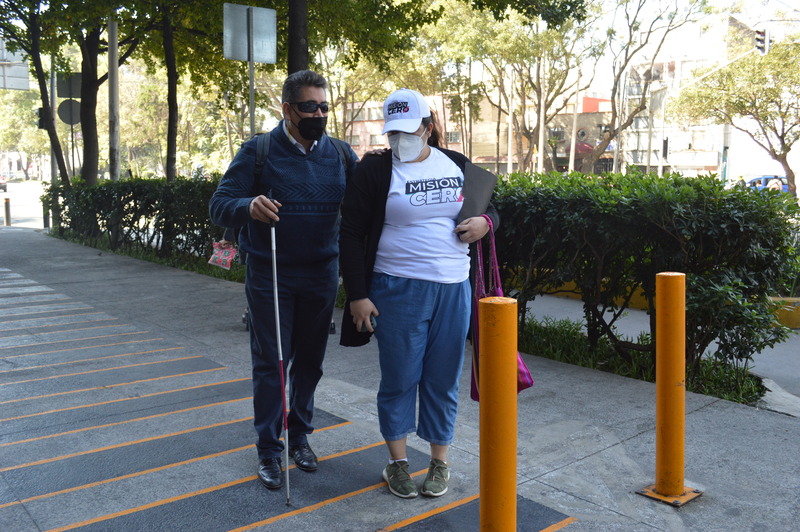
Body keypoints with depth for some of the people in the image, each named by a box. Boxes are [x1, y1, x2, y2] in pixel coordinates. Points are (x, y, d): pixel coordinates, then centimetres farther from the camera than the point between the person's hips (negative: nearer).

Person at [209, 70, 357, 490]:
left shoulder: (340, 153, 3)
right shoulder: (258, 151, -6)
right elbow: (219, 206, -10)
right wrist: (249, 207, -31)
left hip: (321, 275, 3)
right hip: (270, 276, -3)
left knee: (310, 361, 13)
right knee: (270, 362, 2)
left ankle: (300, 436, 31)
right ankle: (269, 451, 16)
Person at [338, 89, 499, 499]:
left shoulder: (458, 166, 9)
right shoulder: (375, 170, -2)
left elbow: (490, 206, 22)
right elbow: (351, 234, -3)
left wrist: (484, 222, -4)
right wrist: (357, 295, -8)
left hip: (453, 289, 3)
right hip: (398, 291, -3)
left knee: (443, 380, 10)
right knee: (399, 378, 5)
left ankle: (439, 461, 26)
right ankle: (397, 462, 23)